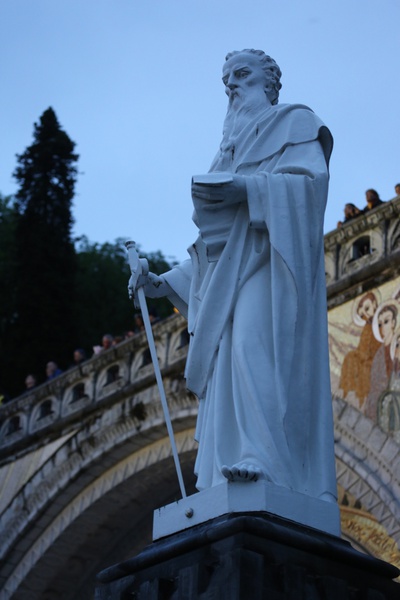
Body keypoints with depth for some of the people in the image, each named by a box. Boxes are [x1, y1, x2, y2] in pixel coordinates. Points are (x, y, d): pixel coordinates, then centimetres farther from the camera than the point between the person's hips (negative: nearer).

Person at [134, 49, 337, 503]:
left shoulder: (294, 122, 15)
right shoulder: (232, 147, 34)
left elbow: (310, 180, -7)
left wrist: (246, 190, -21)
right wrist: (168, 282, 17)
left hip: (267, 259, -7)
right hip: (229, 268, 7)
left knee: (252, 345, -29)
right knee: (227, 369, -8)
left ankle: (263, 461, -42)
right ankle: (226, 478, -17)